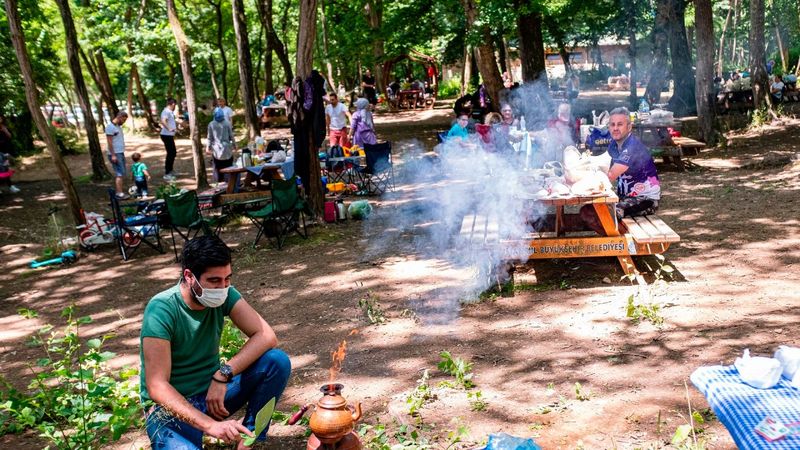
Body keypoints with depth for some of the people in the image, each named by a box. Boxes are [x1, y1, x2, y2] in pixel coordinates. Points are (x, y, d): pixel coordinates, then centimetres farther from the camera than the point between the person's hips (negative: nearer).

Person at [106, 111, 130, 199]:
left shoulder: (118, 126, 16)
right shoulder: (110, 126, -13)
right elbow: (109, 142, -17)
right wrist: (113, 155, -20)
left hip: (121, 153, 9)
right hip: (115, 154, -9)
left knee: (121, 173, 10)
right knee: (120, 174, -11)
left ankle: (119, 192, 14)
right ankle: (120, 193, -11)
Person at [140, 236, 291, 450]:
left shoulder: (223, 294, -10)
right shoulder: (162, 310, -25)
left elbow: (266, 336, -16)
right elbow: (157, 387, -28)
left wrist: (223, 374, -29)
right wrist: (210, 425, -38)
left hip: (214, 389, 5)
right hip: (171, 404, -5)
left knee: (278, 361, -17)